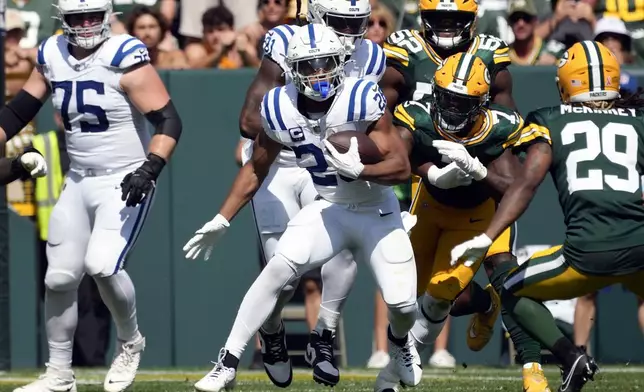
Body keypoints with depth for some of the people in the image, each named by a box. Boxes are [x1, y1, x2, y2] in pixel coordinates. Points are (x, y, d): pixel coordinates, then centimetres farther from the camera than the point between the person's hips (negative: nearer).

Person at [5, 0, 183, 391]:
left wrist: (150, 169, -29)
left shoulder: (125, 58, -16)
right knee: (59, 278, 5)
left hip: (125, 182, -6)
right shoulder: (52, 56, 2)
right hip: (79, 182, 6)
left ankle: (130, 342, 5)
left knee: (102, 265, -22)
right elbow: (19, 110, 14)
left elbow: (168, 120, -18)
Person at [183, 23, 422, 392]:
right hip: (328, 209, 2)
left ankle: (400, 341, 29)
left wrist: (358, 169, -40)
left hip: (377, 213, -2)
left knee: (403, 304, -11)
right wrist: (221, 221, 3)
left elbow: (402, 167, -22)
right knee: (278, 269, -23)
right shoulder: (281, 109, -12)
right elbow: (256, 170, 4)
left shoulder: (362, 100, -24)